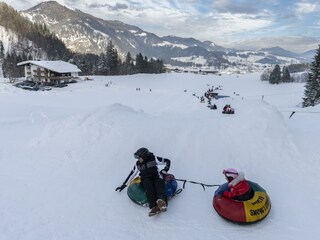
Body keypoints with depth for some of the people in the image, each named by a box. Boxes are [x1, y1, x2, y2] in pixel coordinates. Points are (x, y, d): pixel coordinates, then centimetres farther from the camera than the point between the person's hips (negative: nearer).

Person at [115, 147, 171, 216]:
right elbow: (132, 174, 24)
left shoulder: (153, 159, 2)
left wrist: (164, 171, -8)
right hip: (146, 180, 2)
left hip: (156, 178, -2)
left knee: (159, 182, -37)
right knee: (148, 184, -34)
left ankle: (162, 202, -64)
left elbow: (167, 161, 7)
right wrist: (124, 184, 26)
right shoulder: (138, 164, 13)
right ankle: (154, 206, -50)